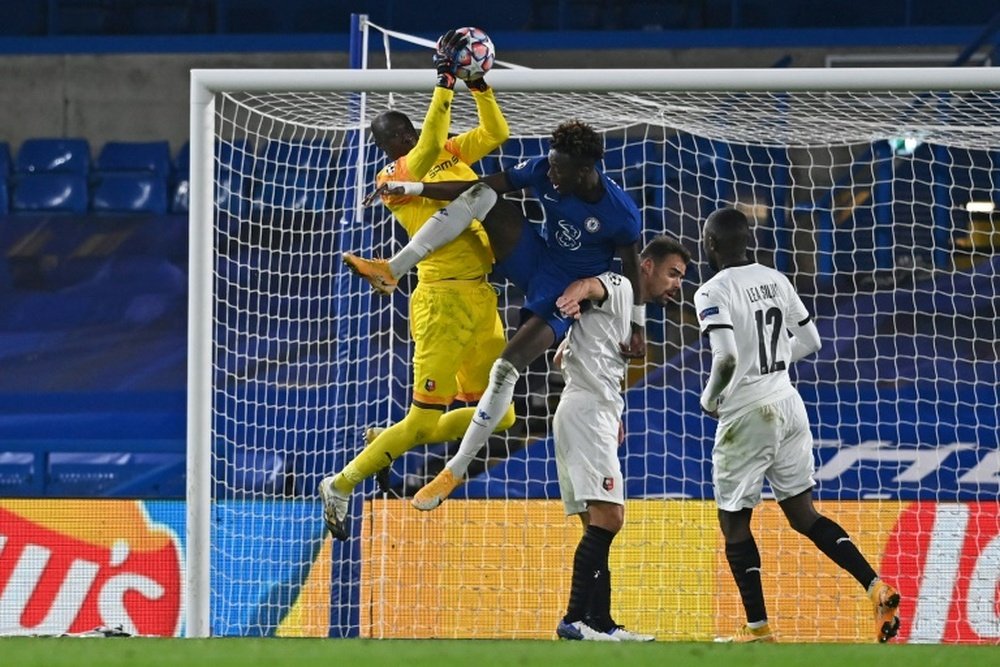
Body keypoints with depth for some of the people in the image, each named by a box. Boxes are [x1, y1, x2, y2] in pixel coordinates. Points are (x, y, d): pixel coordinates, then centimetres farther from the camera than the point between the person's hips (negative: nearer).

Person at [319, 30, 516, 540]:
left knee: (497, 415, 12)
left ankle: (384, 442, 24)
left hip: (482, 297, 8)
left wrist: (478, 85, 3)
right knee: (424, 421, -9)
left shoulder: (452, 154, 13)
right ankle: (342, 485, 7)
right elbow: (427, 147, -26)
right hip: (444, 299, -7)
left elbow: (496, 133, 17)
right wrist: (444, 83, -28)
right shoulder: (394, 177, -8)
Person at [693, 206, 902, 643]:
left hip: (747, 415, -7)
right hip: (788, 405, 7)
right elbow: (810, 342, 13)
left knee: (734, 523, 7)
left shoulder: (713, 293, -13)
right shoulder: (776, 281, 8)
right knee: (804, 516, 12)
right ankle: (877, 588, -4)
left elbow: (727, 357, -25)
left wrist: (710, 397, -7)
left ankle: (758, 629, 8)